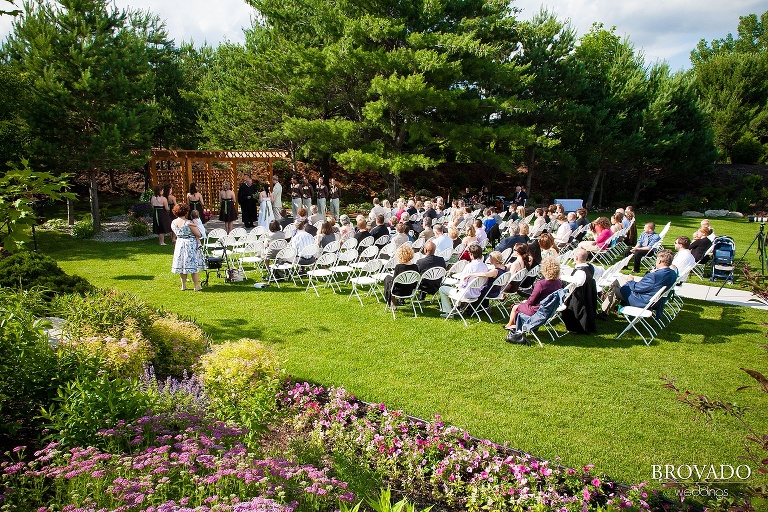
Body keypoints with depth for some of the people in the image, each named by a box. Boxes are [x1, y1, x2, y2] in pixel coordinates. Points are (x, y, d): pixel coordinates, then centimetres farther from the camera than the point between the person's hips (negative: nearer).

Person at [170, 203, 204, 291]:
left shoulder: (173, 223, -2)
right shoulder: (189, 223, -20)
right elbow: (199, 235, -15)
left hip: (179, 244, 6)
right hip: (191, 245, -6)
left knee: (181, 265, 15)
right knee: (194, 265, 2)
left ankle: (183, 285, 23)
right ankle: (196, 286, 7)